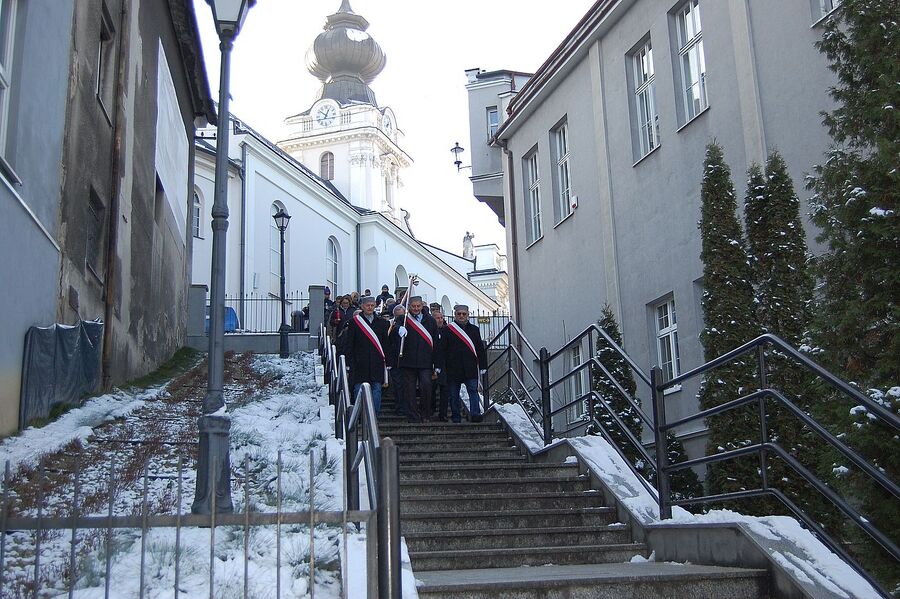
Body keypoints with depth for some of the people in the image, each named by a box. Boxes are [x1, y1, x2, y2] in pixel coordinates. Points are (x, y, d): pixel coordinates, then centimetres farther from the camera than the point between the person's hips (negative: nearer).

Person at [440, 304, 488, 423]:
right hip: (453, 368, -1)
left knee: (473, 391, -9)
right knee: (454, 394, 5)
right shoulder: (448, 330, 5)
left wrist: (483, 366, 8)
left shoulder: (474, 329, 13)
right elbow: (442, 349, 2)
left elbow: (480, 349, 14)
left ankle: (475, 414, -14)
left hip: (470, 368, 1)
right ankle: (455, 416, 13)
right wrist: (441, 366, -6)